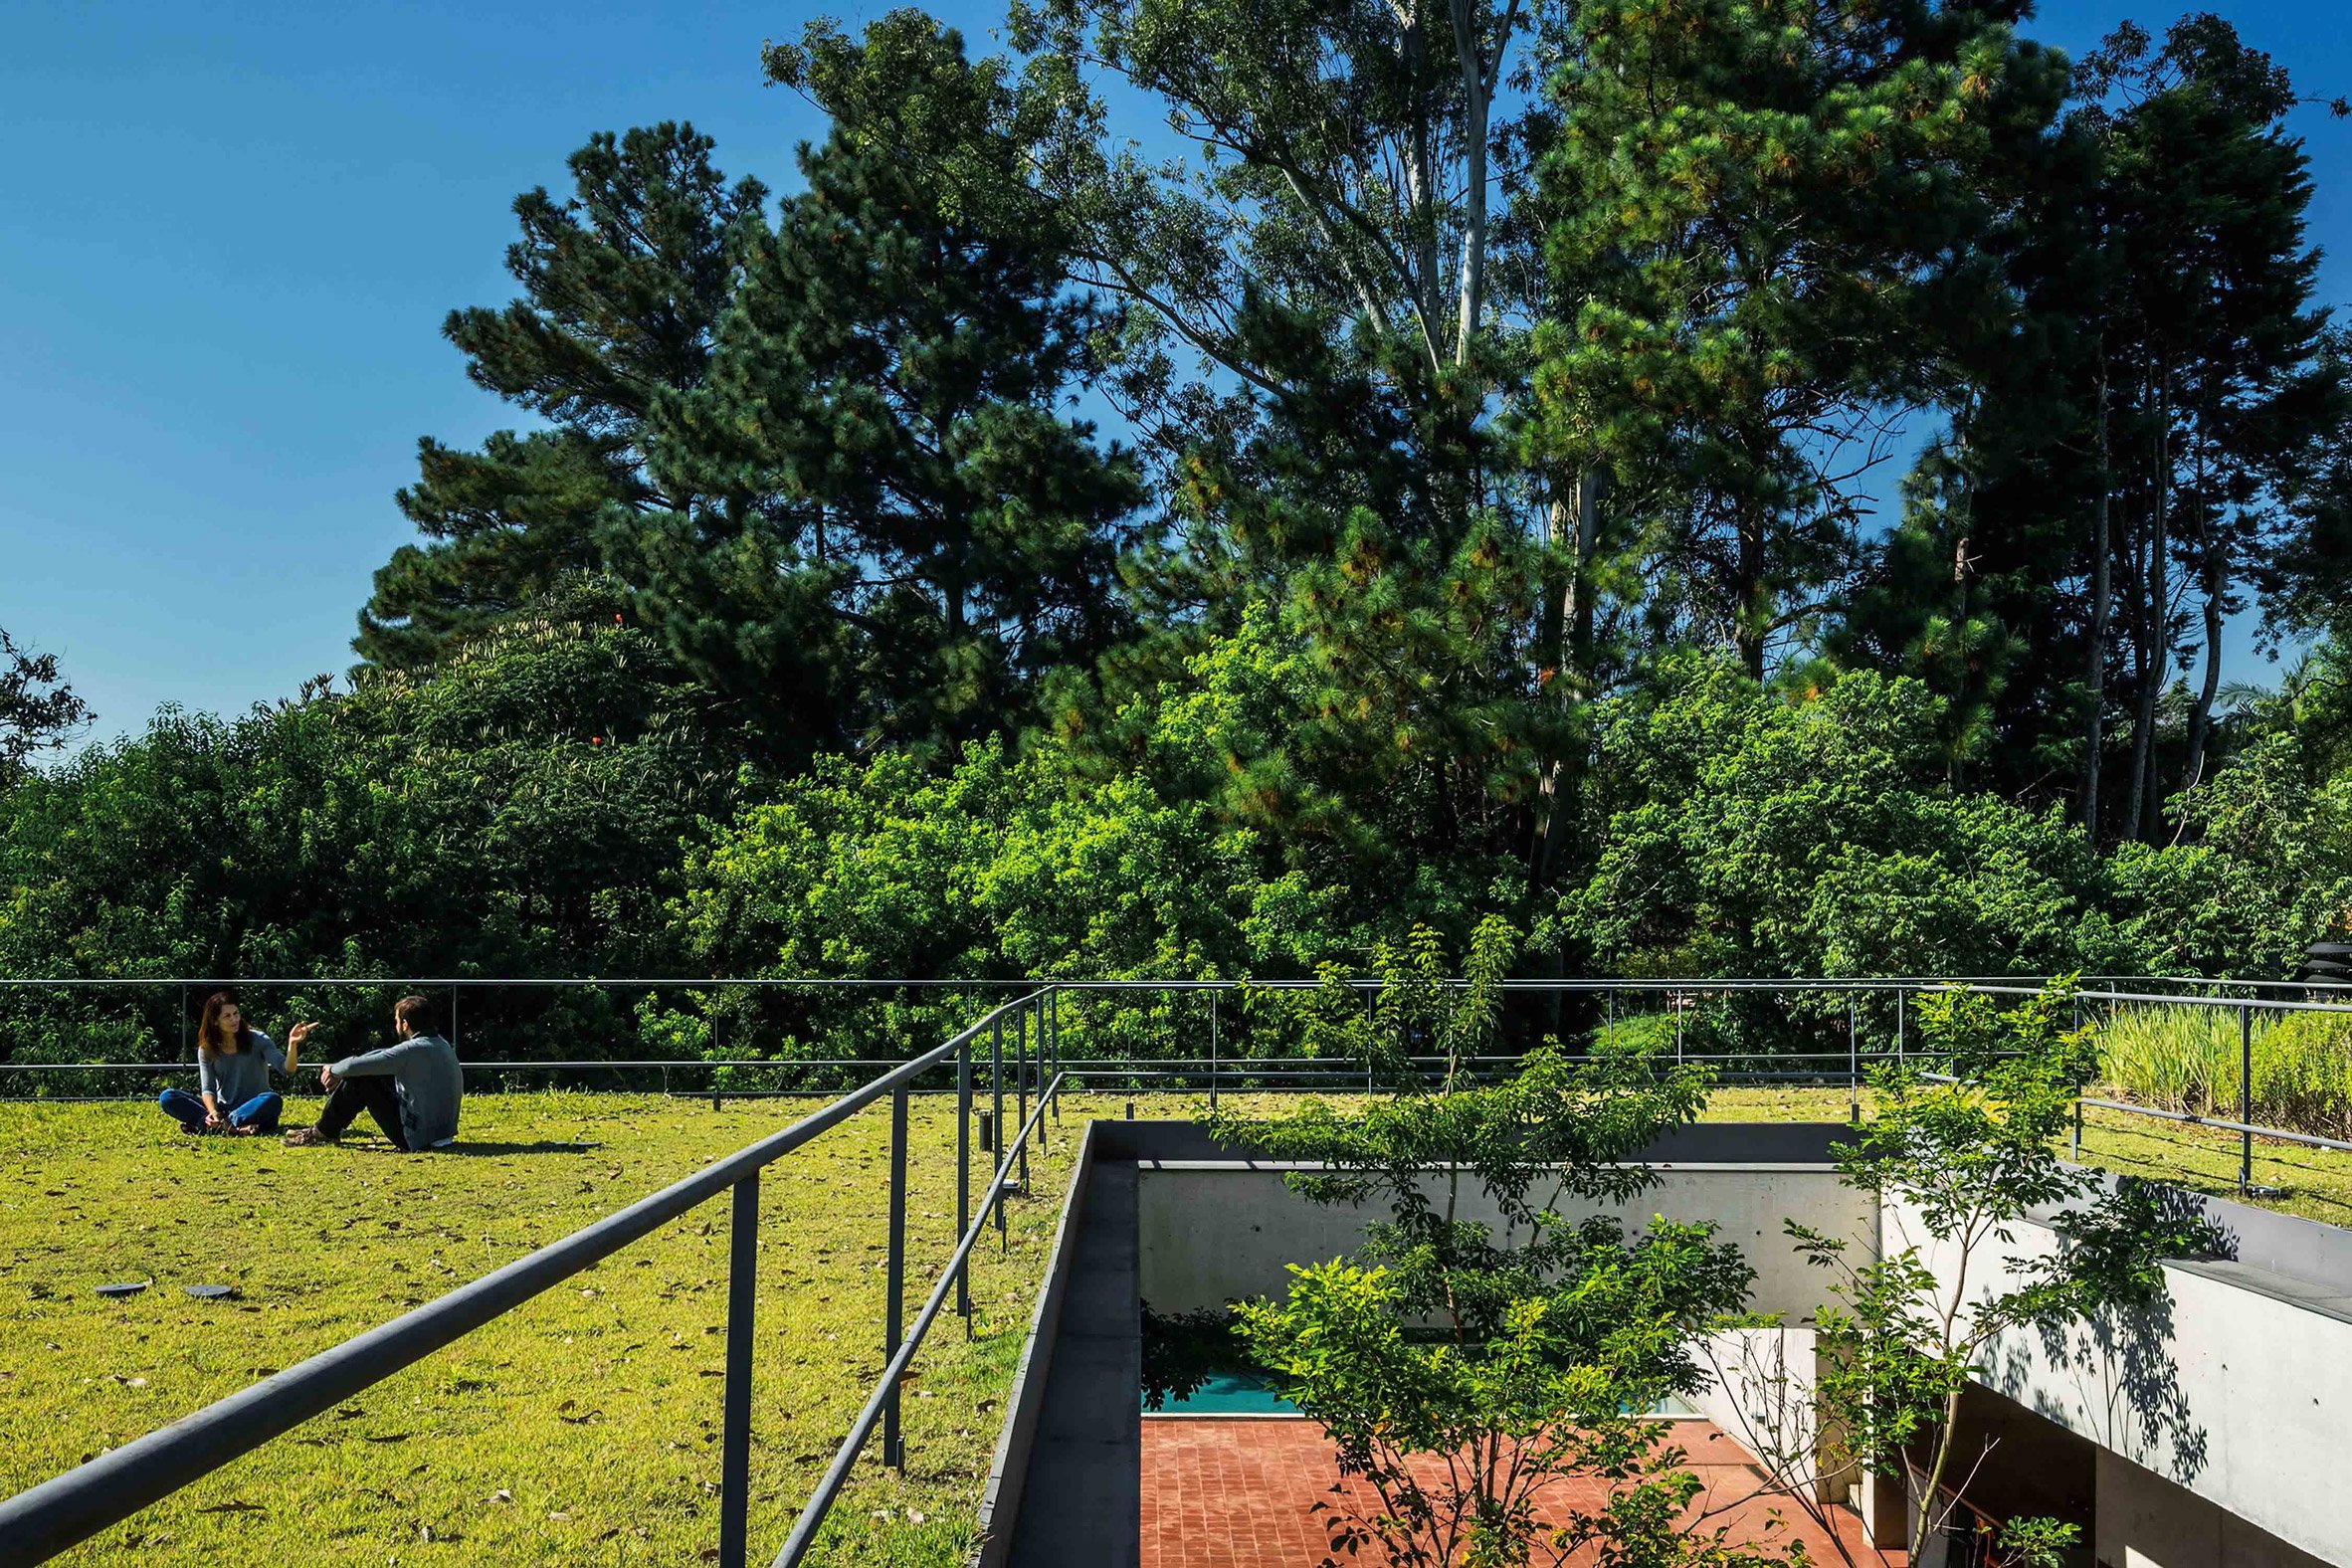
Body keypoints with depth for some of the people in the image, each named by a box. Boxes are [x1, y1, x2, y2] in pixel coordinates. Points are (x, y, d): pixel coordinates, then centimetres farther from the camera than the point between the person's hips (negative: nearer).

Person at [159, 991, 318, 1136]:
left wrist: (292, 1045, -37)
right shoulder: (206, 1050, 3)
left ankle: (202, 1125, -32)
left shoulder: (257, 1040, -5)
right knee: (167, 1098, -16)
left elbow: (287, 1070, -16)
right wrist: (213, 1112, -25)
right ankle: (233, 1127, -32)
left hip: (253, 1110, -3)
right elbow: (207, 1088, -4)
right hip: (222, 1110, 3)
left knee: (272, 1101, -36)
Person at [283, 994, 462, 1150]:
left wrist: (334, 1070, 7)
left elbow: (355, 1066, -15)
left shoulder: (412, 1050, -20)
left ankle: (324, 1132, 15)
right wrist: (339, 1070, 18)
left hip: (417, 1138, -9)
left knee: (358, 1080, -3)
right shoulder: (443, 1045, 7)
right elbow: (385, 1056, 18)